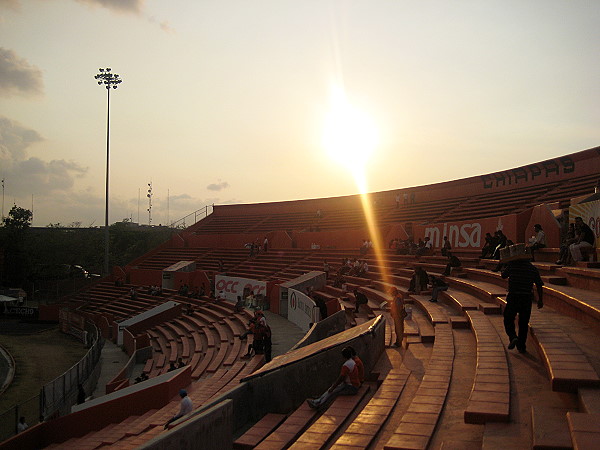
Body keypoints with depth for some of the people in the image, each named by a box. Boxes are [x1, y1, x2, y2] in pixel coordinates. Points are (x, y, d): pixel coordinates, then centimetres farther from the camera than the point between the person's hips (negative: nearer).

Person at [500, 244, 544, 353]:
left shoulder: (512, 266, -6)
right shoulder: (533, 268, 3)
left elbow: (503, 275, 11)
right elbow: (540, 286, 4)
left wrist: (506, 265, 20)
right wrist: (540, 300, 11)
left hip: (513, 298, -2)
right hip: (527, 299, 3)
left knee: (508, 320, 9)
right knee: (523, 323, 12)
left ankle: (513, 337, -15)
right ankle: (521, 346, 14)